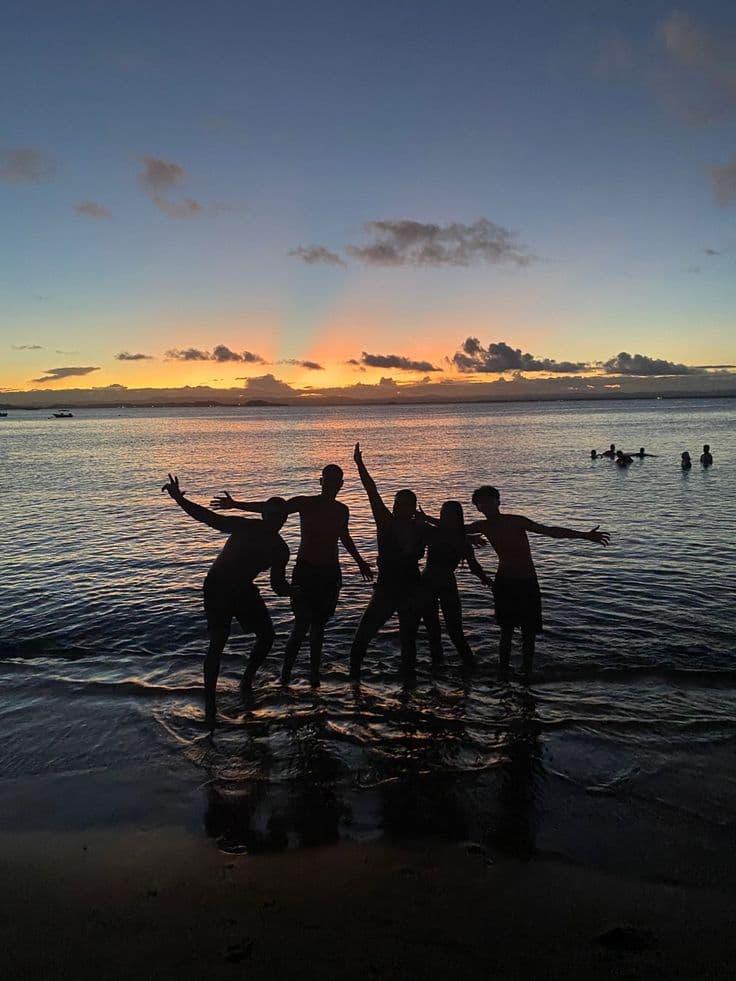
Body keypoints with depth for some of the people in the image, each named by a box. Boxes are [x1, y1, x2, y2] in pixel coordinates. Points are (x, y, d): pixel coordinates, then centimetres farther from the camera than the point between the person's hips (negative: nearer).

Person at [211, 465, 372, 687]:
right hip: (305, 571, -4)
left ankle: (314, 673, 20)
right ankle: (285, 673, 6)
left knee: (318, 626, 10)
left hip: (330, 573, 4)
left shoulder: (342, 510, 6)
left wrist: (360, 561, 33)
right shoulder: (305, 503, -8)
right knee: (302, 626, -8)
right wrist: (236, 504, -25)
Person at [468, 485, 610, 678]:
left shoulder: (516, 521, -13)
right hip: (505, 583, 2)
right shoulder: (483, 526, -1)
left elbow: (550, 531, -17)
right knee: (506, 632, 6)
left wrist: (584, 535, -23)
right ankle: (503, 673, 16)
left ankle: (527, 674, 15)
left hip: (527, 584, -2)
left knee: (529, 633, 2)